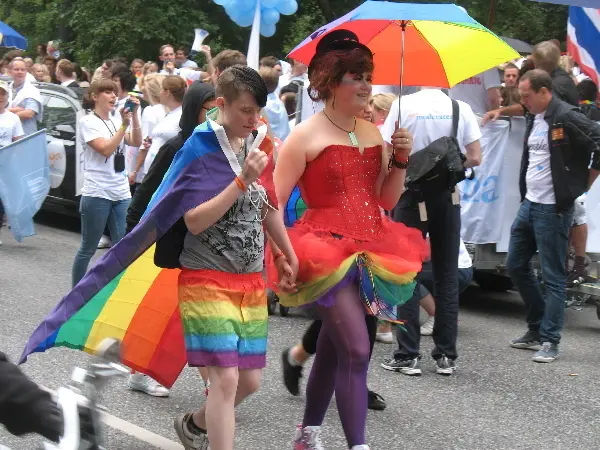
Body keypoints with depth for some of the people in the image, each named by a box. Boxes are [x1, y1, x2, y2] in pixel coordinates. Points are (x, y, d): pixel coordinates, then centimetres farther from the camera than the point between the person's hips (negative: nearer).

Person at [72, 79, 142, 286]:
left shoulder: (117, 119, 10)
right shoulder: (88, 122, -6)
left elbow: (136, 142, -1)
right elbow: (105, 149, -17)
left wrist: (134, 116, -10)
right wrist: (124, 125, -18)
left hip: (121, 193, 5)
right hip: (97, 194, -5)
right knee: (88, 249, 3)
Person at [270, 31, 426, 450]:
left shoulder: (373, 133, 11)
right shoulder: (306, 135, -6)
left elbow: (386, 201, 14)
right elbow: (275, 200, -7)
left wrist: (401, 161, 0)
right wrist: (281, 252, -15)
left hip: (370, 249, 6)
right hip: (327, 250, -6)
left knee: (334, 346, 16)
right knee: (356, 350, -16)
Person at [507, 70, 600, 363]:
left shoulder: (566, 118, -16)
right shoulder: (533, 118, 11)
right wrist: (526, 193, 15)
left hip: (553, 208, -9)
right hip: (529, 204, 9)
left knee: (553, 276, -3)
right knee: (516, 265, 15)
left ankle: (549, 341, 3)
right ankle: (536, 328, 27)